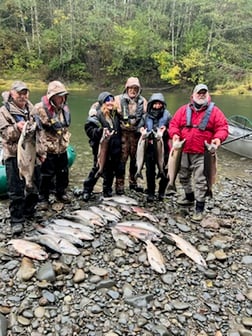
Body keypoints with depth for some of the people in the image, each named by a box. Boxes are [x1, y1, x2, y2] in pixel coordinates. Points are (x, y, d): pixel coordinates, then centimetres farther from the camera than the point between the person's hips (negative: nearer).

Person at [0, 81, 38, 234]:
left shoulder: (31, 108, 9)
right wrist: (17, 128, -27)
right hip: (14, 155, -5)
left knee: (33, 185, 15)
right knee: (16, 190, -2)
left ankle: (29, 211, 35)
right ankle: (17, 220, 10)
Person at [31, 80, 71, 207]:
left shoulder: (64, 108, 4)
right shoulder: (40, 109, -16)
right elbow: (37, 132, -16)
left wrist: (65, 143, 14)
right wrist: (41, 152, -16)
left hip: (62, 149, 6)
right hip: (48, 151, -5)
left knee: (63, 173, 16)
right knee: (46, 175, 5)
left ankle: (61, 193, 37)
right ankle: (43, 198, 24)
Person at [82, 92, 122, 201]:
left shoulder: (115, 114, 10)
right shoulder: (96, 114, -11)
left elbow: (119, 129, 26)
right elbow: (89, 129, -19)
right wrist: (101, 131, -30)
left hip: (114, 148, 6)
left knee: (111, 170, 14)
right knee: (97, 169, -2)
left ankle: (107, 190, 30)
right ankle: (87, 190, 12)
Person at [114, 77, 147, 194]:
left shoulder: (142, 101, 12)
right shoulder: (119, 99, 2)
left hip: (136, 133, 4)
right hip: (123, 133, -4)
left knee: (135, 158, 11)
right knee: (122, 159, -7)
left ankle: (133, 182, 26)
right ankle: (119, 185, 1)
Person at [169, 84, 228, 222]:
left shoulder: (214, 111, 1)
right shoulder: (184, 109, 8)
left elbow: (222, 127, -3)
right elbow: (174, 124, 6)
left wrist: (218, 138, -22)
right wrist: (175, 134, -14)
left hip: (202, 153, -4)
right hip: (183, 151, 4)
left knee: (200, 181, -4)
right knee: (183, 176, 18)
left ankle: (199, 209, 5)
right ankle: (189, 197, 41)